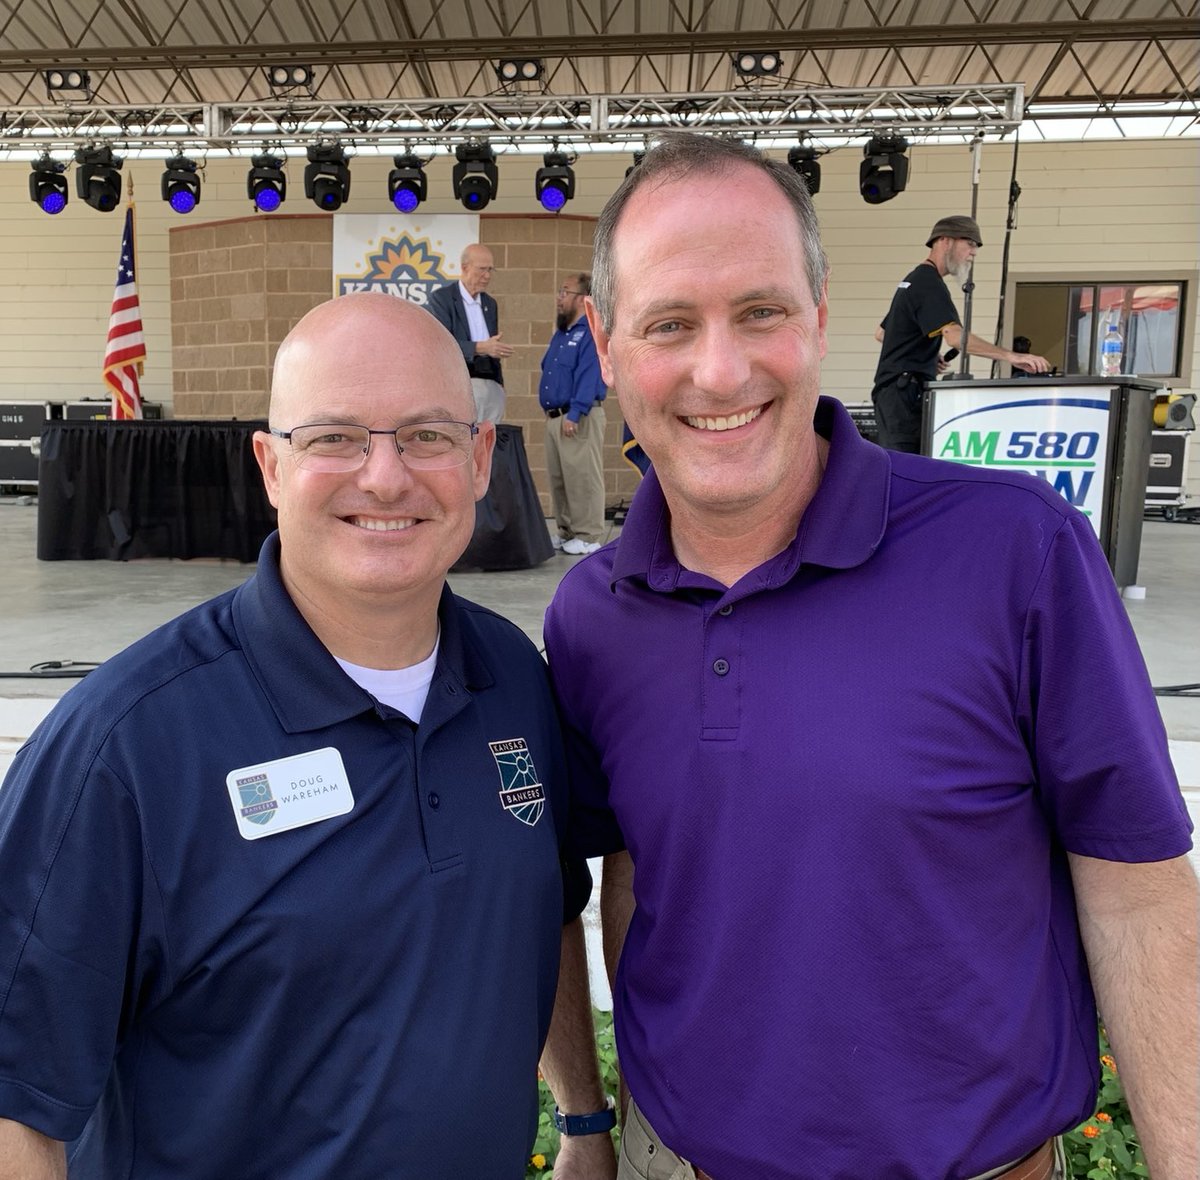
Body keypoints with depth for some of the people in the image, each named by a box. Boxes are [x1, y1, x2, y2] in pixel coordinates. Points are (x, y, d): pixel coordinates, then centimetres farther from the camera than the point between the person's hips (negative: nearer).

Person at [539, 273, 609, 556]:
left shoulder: (592, 333, -9)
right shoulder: (561, 332, 19)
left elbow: (589, 377, -18)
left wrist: (574, 414, -24)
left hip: (579, 418, -9)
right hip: (554, 416, 9)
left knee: (583, 478, -6)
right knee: (558, 478, 12)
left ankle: (588, 536, -1)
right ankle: (566, 531, 21)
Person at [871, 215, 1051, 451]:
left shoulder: (913, 279, 21)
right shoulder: (929, 283, -11)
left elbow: (881, 333, 30)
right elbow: (954, 335, -27)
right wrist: (1009, 355, -31)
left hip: (894, 389, 11)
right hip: (905, 390, -11)